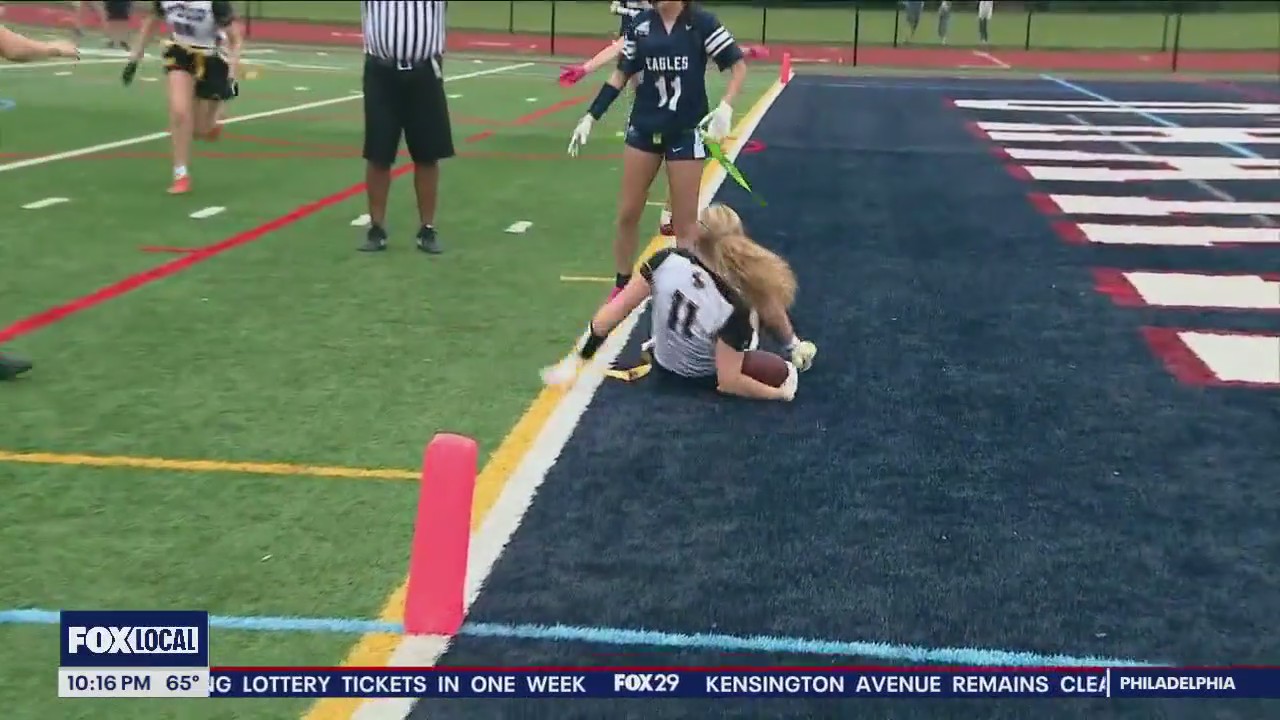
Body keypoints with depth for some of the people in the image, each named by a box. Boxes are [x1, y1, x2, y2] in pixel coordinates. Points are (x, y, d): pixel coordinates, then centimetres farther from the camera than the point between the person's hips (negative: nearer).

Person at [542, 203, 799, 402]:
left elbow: (618, 308, -16)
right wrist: (778, 392, -12)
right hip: (704, 379, -4)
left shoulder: (667, 260, -25)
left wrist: (576, 359, -7)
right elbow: (728, 382, -27)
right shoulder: (734, 308, -35)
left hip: (663, 365, 4)